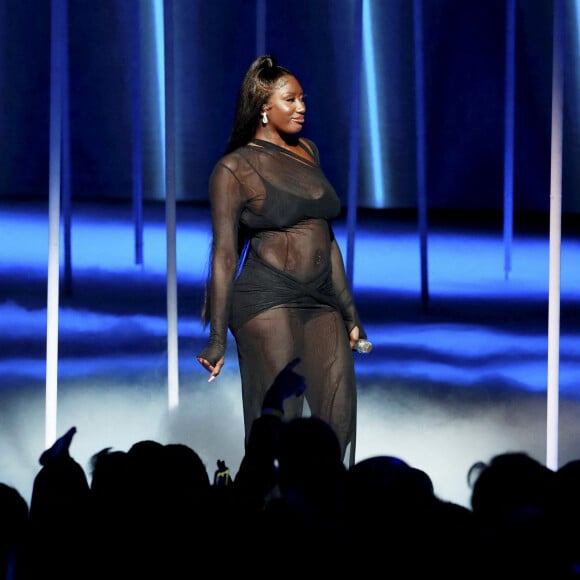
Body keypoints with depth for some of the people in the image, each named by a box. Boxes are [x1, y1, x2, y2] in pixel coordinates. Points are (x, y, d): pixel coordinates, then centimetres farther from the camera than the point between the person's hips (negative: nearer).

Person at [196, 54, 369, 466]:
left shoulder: (307, 151, 15)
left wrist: (349, 311, 19)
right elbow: (224, 254, -5)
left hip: (321, 302, 6)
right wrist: (218, 337, -9)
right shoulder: (235, 168, -2)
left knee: (340, 418, -2)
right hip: (268, 302, -6)